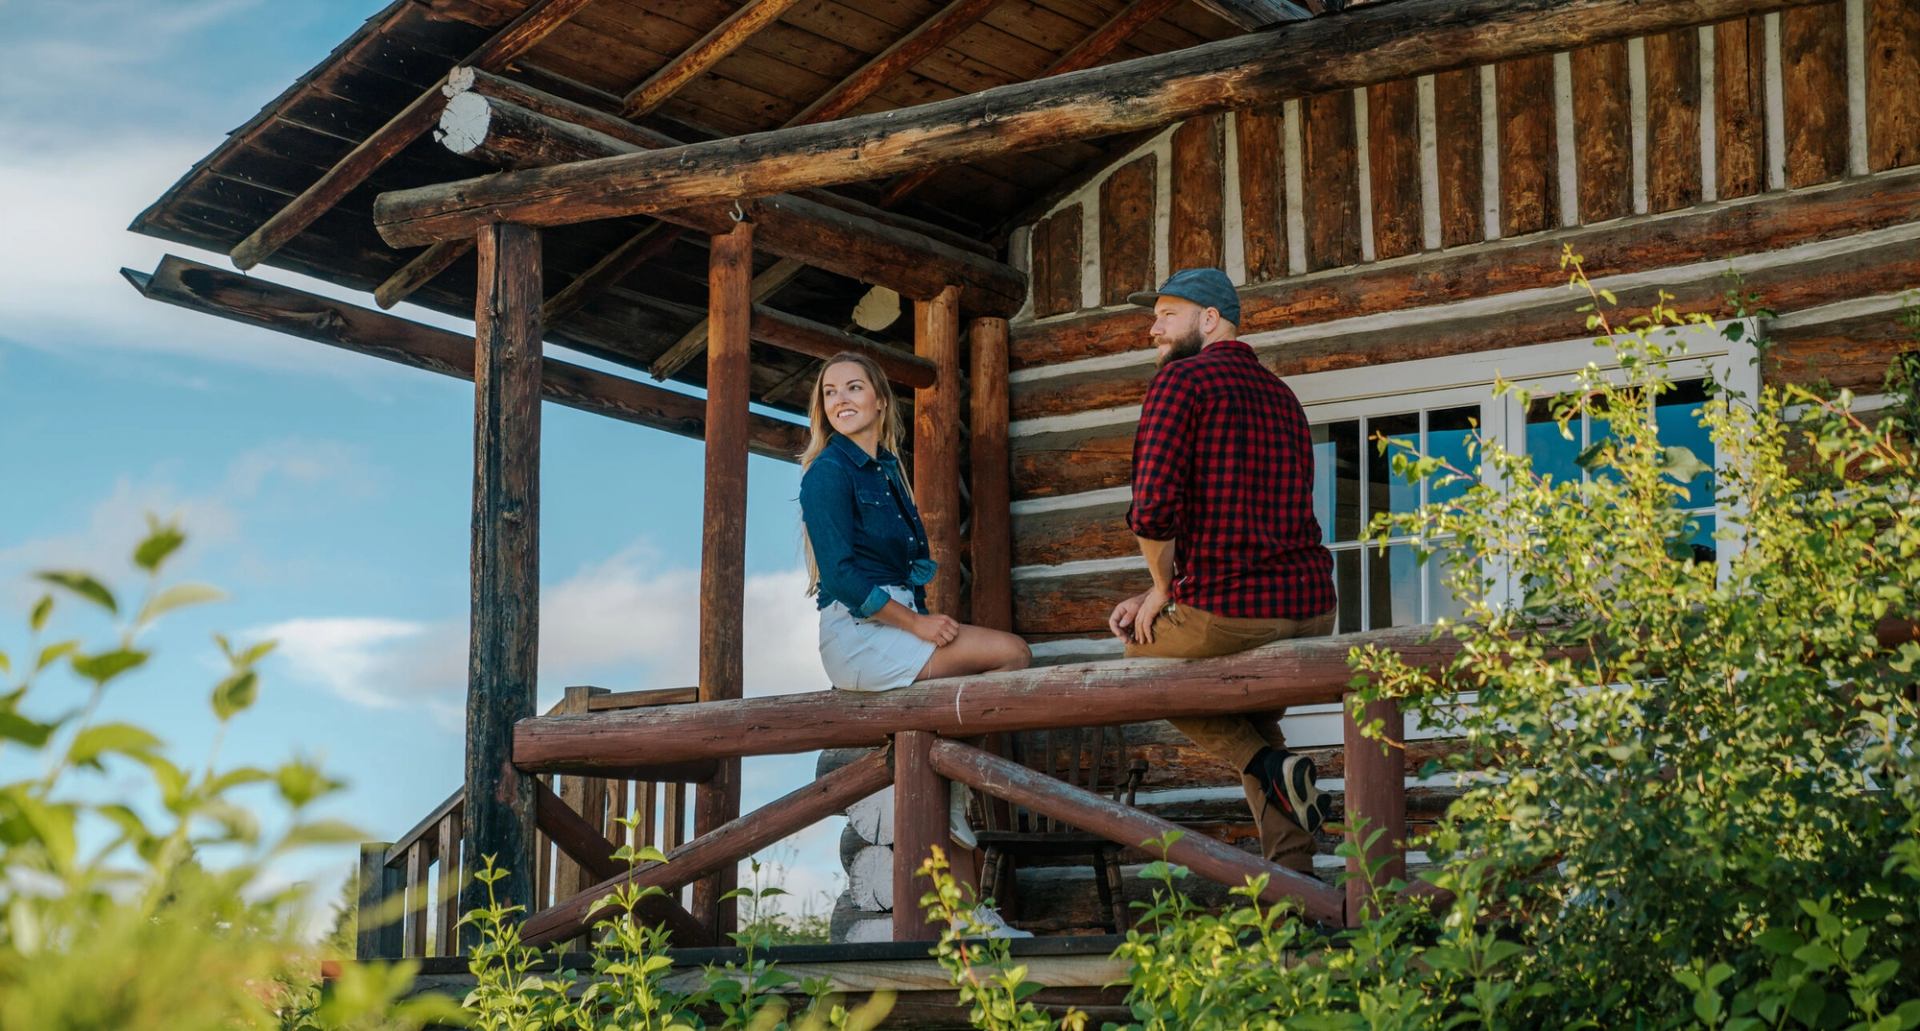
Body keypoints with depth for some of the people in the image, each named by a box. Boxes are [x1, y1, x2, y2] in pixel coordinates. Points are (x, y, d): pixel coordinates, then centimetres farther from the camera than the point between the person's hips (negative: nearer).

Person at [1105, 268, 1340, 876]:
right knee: (1249, 708, 34)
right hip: (1312, 609, 7)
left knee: (1143, 655, 26)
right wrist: (1164, 592, 20)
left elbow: (1154, 509, -16)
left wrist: (1162, 589, 1)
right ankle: (1294, 879, 22)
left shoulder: (1181, 380, -5)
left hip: (1226, 611, -7)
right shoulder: (1282, 397, 20)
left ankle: (1266, 763, 4)